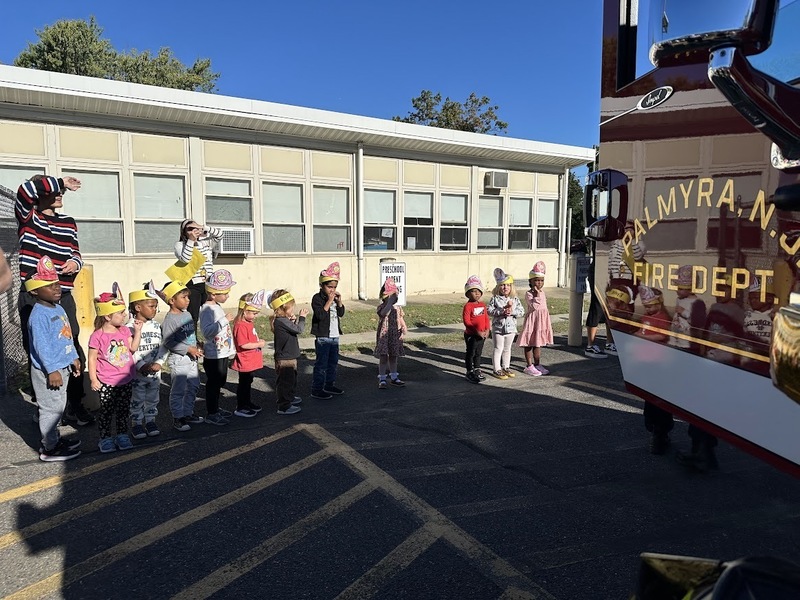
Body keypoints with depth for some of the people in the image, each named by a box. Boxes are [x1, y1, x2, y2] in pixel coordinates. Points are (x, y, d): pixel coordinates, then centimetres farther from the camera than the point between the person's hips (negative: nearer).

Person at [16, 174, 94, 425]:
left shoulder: (68, 223, 14)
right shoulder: (28, 217, 2)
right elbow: (26, 189, -18)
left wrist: (75, 262, -5)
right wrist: (60, 181, -8)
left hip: (63, 296, 3)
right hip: (33, 297, -3)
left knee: (73, 350, 2)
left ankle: (75, 404, 13)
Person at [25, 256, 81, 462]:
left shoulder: (58, 309, 10)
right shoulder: (39, 315, -20)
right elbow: (41, 345, -23)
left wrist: (74, 358, 19)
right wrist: (52, 370, -23)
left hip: (62, 367, 9)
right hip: (48, 371, -9)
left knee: (58, 406, 20)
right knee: (51, 408, 0)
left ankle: (53, 438, 35)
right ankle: (50, 449, 11)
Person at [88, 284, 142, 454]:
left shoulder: (125, 331, 4)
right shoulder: (97, 336, -12)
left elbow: (133, 348, 0)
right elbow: (92, 358, -9)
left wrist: (137, 331, -6)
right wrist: (93, 379, -10)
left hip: (126, 379, 5)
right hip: (106, 382, -5)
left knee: (124, 409, 13)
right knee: (106, 411, 6)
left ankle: (122, 435, 26)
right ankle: (105, 438, 19)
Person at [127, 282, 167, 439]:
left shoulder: (157, 326, 3)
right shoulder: (130, 327, -12)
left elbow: (163, 347, 1)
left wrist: (158, 363, -12)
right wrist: (141, 366, -21)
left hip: (155, 371, 4)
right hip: (137, 373, -4)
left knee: (153, 398, 15)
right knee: (137, 399, 7)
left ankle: (150, 420, 29)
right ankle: (136, 423, 21)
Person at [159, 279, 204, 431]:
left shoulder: (187, 315, 9)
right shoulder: (170, 319, -16)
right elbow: (167, 342, -21)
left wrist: (196, 348, 8)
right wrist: (188, 349, -21)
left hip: (192, 358, 8)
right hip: (178, 359, -8)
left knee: (193, 387, 16)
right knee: (178, 389, 1)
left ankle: (188, 413, 30)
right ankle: (177, 418, 12)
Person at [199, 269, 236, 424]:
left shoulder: (217, 306, 9)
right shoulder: (207, 310, -21)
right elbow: (207, 332, -35)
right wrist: (223, 321, -40)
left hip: (223, 353, 9)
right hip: (214, 355, -9)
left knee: (219, 382, 20)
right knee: (213, 383, 2)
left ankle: (216, 408, 34)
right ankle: (211, 414, 13)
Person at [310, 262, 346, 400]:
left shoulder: (335, 297, 12)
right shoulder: (317, 298, -11)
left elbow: (341, 313, 9)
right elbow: (320, 315, -22)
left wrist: (339, 301, -5)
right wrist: (329, 302, -23)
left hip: (334, 336, 8)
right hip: (322, 336, -8)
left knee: (333, 362, 16)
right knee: (321, 363, -6)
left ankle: (329, 385, 29)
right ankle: (316, 389, 0)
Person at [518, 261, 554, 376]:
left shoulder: (542, 292, 10)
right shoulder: (528, 294, -13)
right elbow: (534, 306, -25)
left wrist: (548, 323, 19)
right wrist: (537, 294, -25)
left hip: (542, 320, 7)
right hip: (532, 320, -7)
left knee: (538, 343, 15)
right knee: (529, 343, 1)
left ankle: (537, 364, 24)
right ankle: (529, 366, 7)